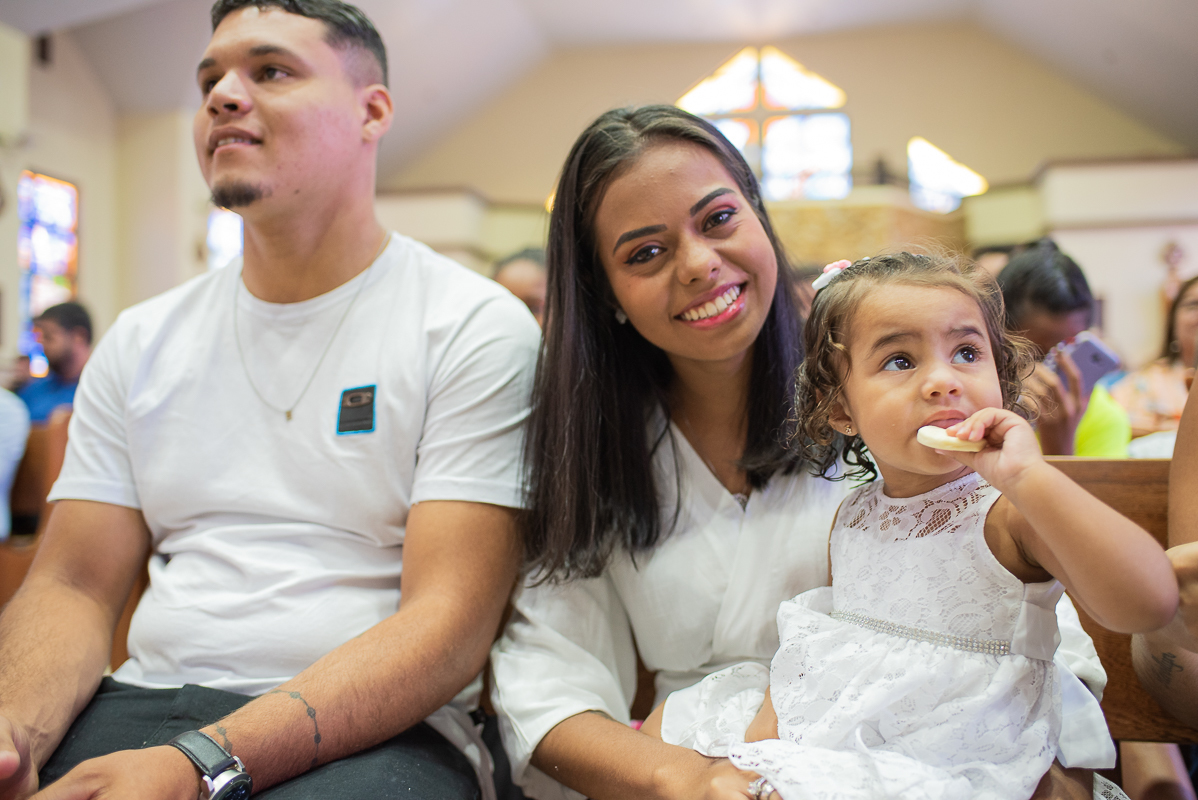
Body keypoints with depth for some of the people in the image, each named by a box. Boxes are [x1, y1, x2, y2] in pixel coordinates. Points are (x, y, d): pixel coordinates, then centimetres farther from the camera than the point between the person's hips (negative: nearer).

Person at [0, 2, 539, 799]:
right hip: (142, 706, 4)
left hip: (370, 731, -3)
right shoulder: (143, 341, 12)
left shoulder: (476, 328, -6)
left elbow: (448, 624, -13)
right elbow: (74, 585, 8)